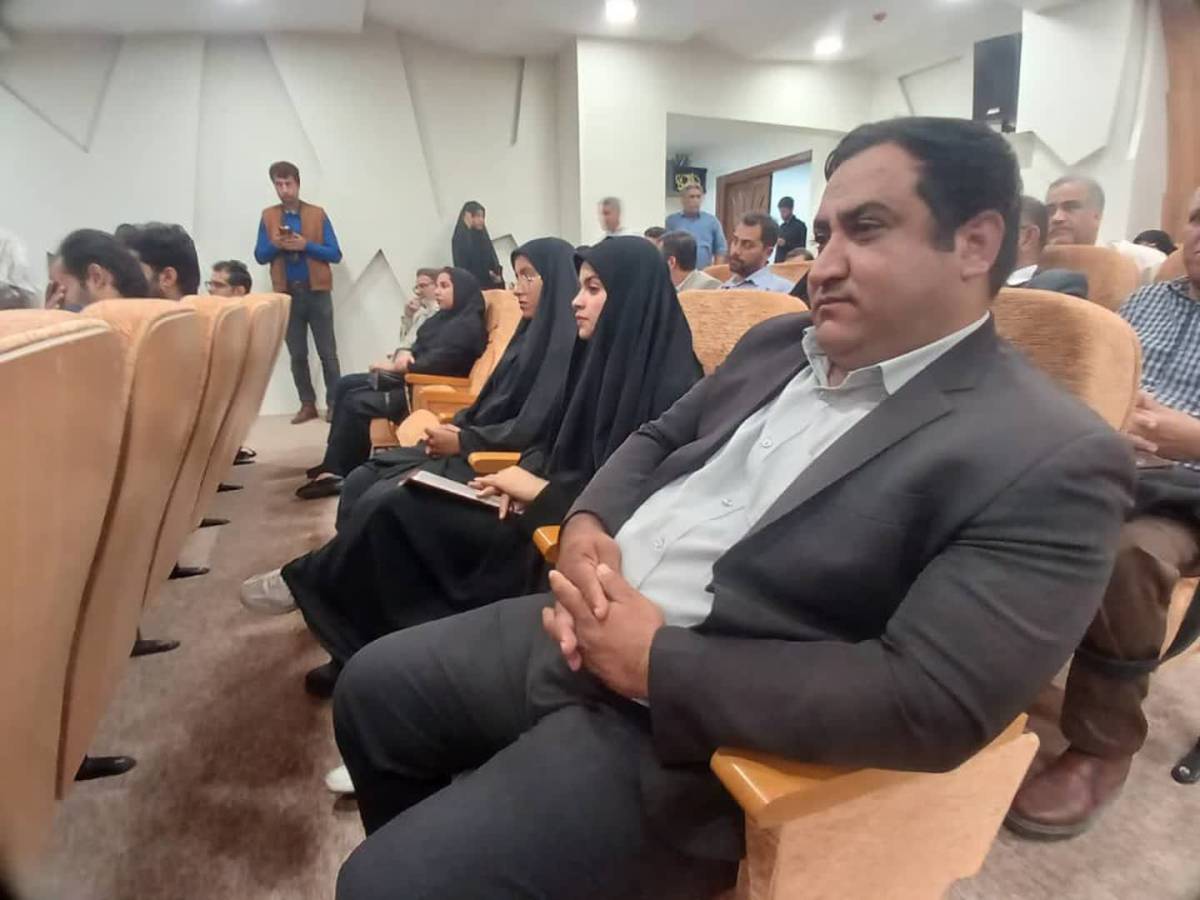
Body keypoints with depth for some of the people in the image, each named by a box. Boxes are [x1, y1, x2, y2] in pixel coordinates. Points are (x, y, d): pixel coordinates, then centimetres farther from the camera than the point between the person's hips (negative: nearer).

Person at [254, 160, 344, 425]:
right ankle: (307, 404, 14)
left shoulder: (318, 214, 2)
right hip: (286, 294, 2)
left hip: (317, 292, -2)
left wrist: (306, 245, -16)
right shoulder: (268, 216, 9)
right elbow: (260, 256, 7)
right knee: (297, 354, 6)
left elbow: (335, 254, -3)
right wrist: (276, 245, -13)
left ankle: (334, 404, 6)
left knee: (327, 352, 0)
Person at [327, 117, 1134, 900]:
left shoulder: (1052, 459, -15)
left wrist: (658, 661, -21)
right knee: (373, 687, 16)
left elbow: (930, 705, -22)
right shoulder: (779, 342, 9)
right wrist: (586, 526, -6)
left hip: (679, 734, -7)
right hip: (577, 627, 8)